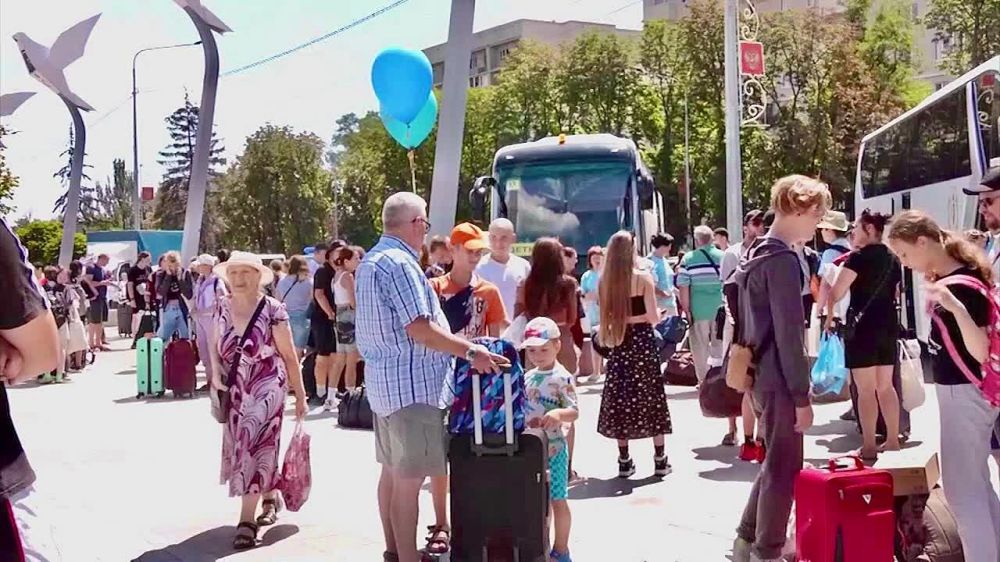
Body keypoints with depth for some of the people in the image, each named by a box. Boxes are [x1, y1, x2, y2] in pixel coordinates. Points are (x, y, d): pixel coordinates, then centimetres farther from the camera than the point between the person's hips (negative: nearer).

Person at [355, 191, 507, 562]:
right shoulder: (400, 263, -17)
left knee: (392, 471, 15)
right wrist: (470, 351, -18)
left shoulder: (371, 260, 15)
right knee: (410, 479, -6)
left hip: (384, 379, 10)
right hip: (411, 383, -10)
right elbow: (418, 328, -22)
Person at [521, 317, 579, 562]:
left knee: (558, 500, 3)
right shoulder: (527, 377, 8)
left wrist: (558, 414, -35)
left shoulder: (562, 377, -12)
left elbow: (574, 411, -18)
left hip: (553, 448, -6)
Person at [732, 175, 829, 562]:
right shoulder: (782, 260, -17)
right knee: (784, 468, 1)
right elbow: (789, 335, -20)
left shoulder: (756, 255, 13)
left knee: (775, 462, 19)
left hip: (762, 375, 10)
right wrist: (802, 396, -17)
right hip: (779, 380, -10)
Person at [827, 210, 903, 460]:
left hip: (862, 327, -7)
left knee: (866, 389, -4)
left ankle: (869, 446, -1)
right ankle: (892, 440, 18)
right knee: (885, 386, 14)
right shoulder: (893, 259, 12)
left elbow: (836, 293, -15)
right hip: (888, 327, 7)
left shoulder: (859, 257, -11)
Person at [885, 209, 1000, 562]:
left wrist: (956, 307, -41)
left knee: (961, 489, -5)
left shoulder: (964, 283, -21)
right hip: (957, 392, 10)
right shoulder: (943, 277, 5)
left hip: (964, 395, -10)